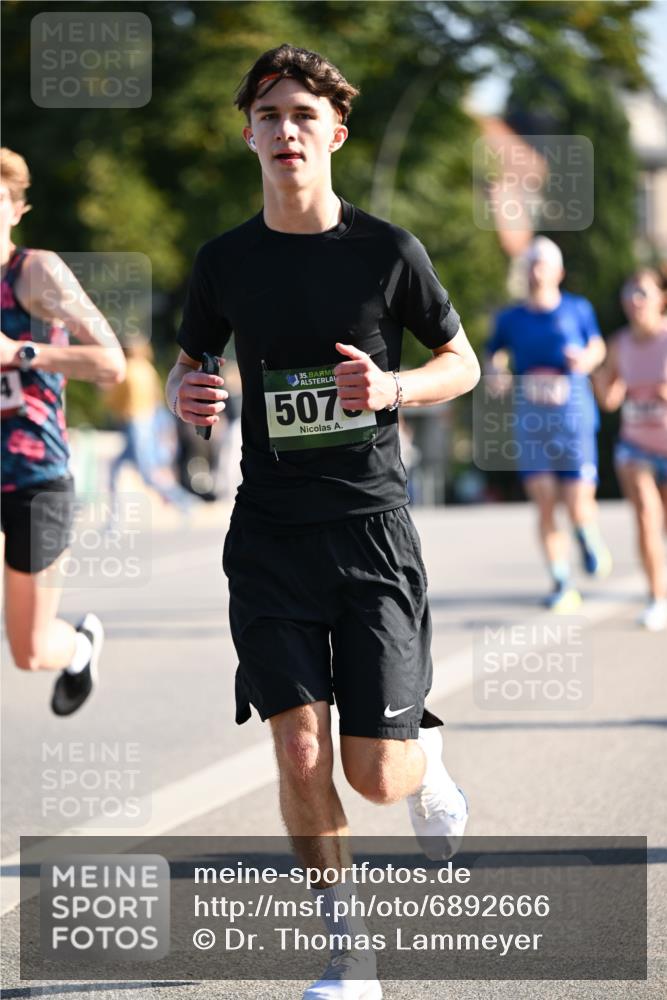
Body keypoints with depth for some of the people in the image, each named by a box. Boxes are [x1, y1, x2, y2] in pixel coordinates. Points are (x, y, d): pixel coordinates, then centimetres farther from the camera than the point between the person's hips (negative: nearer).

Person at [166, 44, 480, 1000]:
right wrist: (184, 395, -7)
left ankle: (427, 755, 35)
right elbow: (187, 361, 18)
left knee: (376, 775, -3)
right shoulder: (226, 260, 3)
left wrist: (393, 387, -14)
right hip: (271, 533, 2)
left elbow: (463, 362, 7)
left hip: (373, 526, -2)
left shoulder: (388, 250, -3)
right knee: (300, 755, -8)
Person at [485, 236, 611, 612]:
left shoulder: (578, 309, 3)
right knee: (545, 505, -5)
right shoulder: (511, 319, 6)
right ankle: (562, 584, 4)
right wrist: (495, 375, -3)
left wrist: (586, 360, -6)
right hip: (531, 422, 1)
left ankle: (590, 538, 30)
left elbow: (598, 346, 16)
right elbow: (494, 355, 19)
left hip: (573, 417, -1)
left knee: (578, 506, -6)